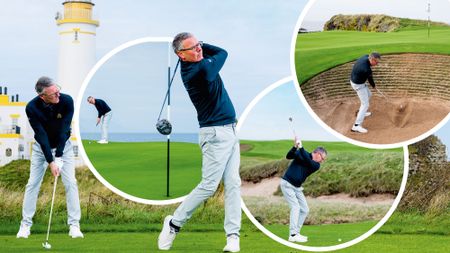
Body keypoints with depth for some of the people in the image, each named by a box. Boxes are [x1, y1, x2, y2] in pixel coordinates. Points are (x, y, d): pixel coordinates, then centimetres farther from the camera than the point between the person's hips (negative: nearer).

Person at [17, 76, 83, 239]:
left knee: (70, 183, -8)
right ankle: (26, 224, 9)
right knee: (33, 183, -2)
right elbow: (41, 135, -26)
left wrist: (59, 157, -30)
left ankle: (74, 224, -2)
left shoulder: (66, 101, -26)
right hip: (42, 147, 0)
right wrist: (50, 162, -30)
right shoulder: (32, 107, -26)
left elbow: (64, 130, -26)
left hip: (63, 145, 0)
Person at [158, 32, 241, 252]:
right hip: (216, 133, -9)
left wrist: (199, 46, 4)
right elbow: (222, 52, -6)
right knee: (208, 186, -7)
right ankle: (174, 223, 10)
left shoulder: (191, 65, 6)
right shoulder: (201, 69, -20)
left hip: (229, 131, 9)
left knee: (233, 184, 2)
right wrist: (201, 49, 7)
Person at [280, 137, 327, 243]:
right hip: (287, 184, -7)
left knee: (305, 210, 5)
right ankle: (293, 235, -19)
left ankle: (296, 233, 12)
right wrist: (295, 147, -38)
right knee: (295, 206, -17)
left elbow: (308, 161, -21)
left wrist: (301, 148, -32)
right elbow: (288, 156, -21)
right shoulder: (300, 153, -7)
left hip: (297, 187, 7)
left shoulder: (316, 165, -1)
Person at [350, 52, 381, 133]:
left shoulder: (366, 57, -10)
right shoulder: (366, 69, -35)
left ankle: (361, 113, 46)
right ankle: (356, 126, -13)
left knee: (368, 94, 31)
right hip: (359, 85, -10)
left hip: (354, 80, 10)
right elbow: (370, 79, -14)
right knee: (365, 104, -7)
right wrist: (373, 86, 7)